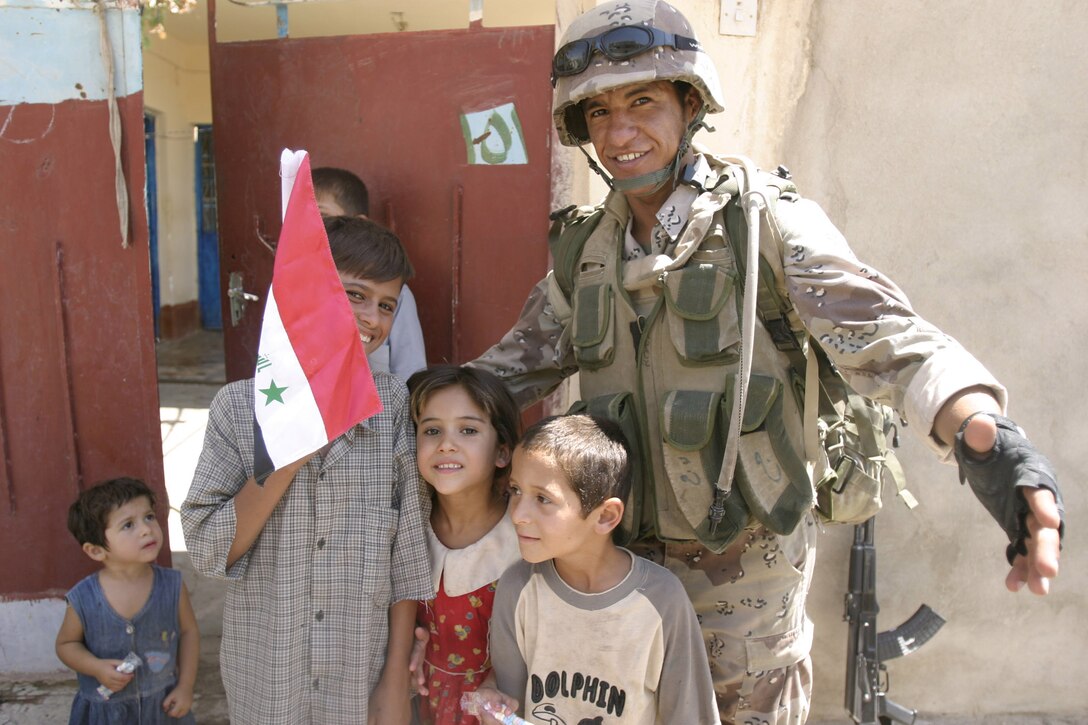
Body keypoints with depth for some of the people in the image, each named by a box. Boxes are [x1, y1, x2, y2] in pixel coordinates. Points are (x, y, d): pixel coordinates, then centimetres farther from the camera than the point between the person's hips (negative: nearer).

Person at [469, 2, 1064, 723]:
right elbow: (520, 359, 10)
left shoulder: (764, 218, -14)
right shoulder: (584, 251, 2)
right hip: (625, 553, 4)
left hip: (746, 562, -4)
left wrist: (987, 435, -41)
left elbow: (884, 337, -24)